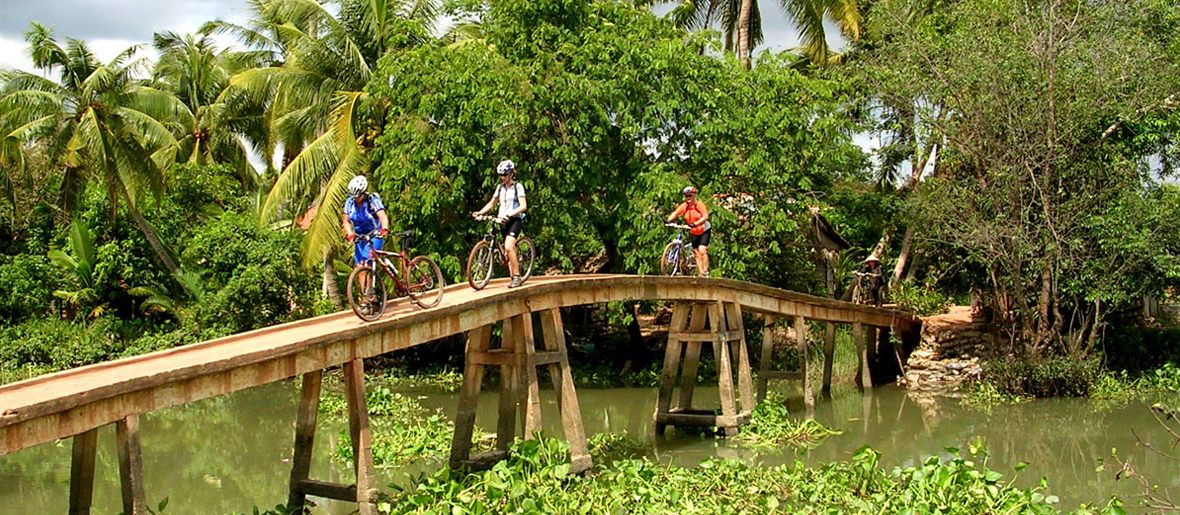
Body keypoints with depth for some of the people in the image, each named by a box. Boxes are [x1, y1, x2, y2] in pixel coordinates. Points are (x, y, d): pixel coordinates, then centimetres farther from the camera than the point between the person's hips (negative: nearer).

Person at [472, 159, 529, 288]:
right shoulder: (500, 187, 13)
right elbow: (491, 203, 19)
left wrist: (509, 215, -27)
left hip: (515, 220, -6)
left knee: (508, 247, -24)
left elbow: (523, 206, -14)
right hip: (503, 221, 6)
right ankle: (514, 277, 16)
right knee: (510, 250, 7)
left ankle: (517, 276, -19)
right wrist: (479, 213, 3)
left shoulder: (518, 186, -4)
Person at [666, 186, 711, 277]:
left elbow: (705, 216, -30)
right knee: (696, 253, 4)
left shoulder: (699, 204, -19)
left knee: (702, 251, -19)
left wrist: (695, 224, -44)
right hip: (694, 232, 5)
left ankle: (705, 272, -10)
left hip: (704, 230, -5)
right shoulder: (684, 206, -6)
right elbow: (676, 213, -12)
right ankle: (700, 274, 10)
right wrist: (669, 220, -32)